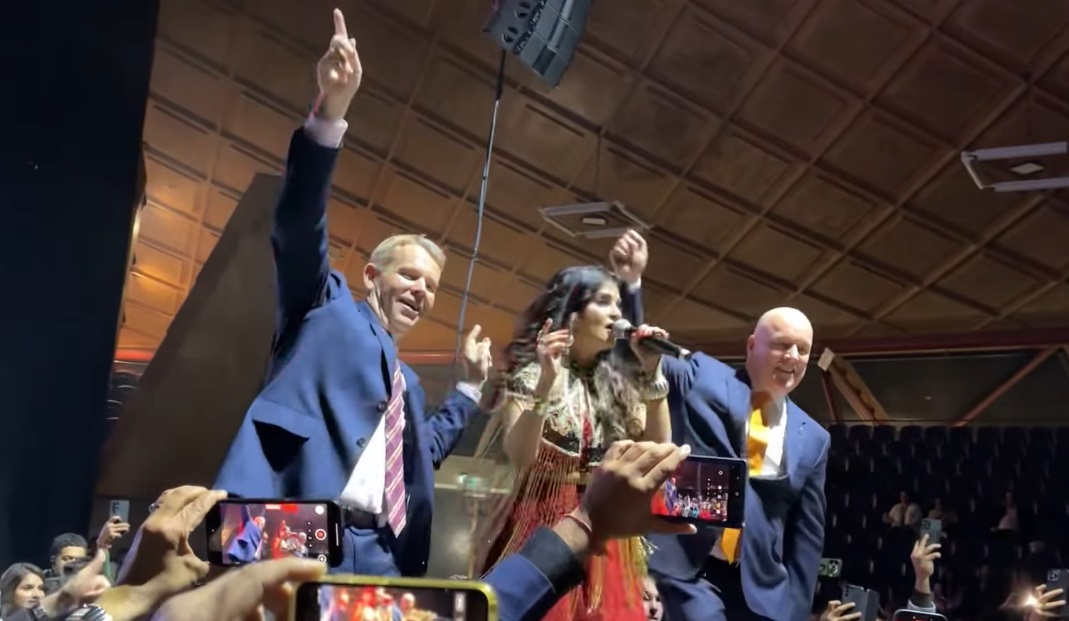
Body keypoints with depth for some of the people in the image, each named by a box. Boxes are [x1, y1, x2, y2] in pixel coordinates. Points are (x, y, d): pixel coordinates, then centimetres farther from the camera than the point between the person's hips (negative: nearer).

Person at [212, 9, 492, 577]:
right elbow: (299, 223, -2)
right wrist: (329, 112, -15)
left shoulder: (408, 383, 32)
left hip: (378, 556, 7)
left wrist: (470, 386, 36)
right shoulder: (327, 306, 15)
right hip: (295, 535, -7)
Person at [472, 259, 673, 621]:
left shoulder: (618, 382, 10)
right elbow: (519, 458, -17)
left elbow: (658, 451, 1)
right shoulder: (530, 374, -4)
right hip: (542, 526, -4)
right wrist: (545, 385, -27)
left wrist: (652, 375, -4)